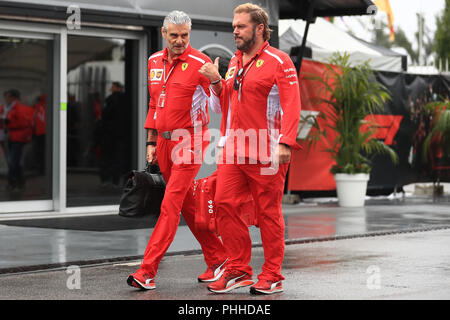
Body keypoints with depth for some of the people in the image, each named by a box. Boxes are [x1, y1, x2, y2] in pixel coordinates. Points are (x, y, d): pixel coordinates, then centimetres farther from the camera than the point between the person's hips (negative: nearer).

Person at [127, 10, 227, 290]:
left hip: (190, 142, -7)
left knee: (171, 204, -10)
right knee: (188, 205, 12)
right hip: (165, 141, 7)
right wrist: (151, 142, 17)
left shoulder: (200, 64, -9)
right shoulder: (155, 62, 12)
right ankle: (218, 259, 24)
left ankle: (148, 271, -13)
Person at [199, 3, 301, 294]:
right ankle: (238, 270, 12)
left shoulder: (279, 61, -5)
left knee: (268, 213, -1)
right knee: (225, 204, 1)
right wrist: (217, 82, 6)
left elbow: (291, 105, -12)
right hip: (234, 150, 7)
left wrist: (285, 143, -22)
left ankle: (272, 276, 9)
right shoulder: (235, 62, 17)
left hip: (266, 153, -7)